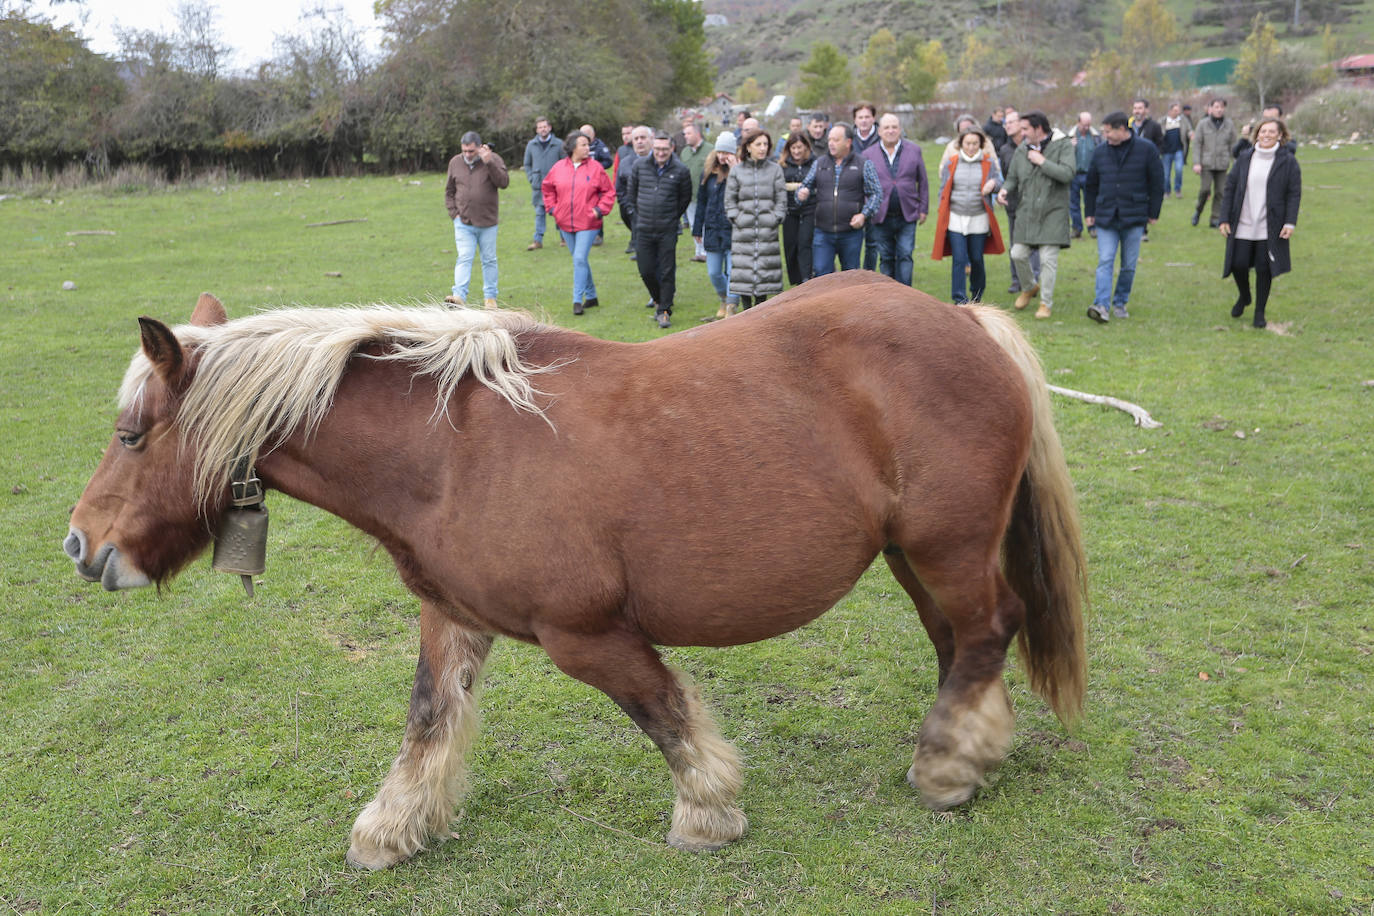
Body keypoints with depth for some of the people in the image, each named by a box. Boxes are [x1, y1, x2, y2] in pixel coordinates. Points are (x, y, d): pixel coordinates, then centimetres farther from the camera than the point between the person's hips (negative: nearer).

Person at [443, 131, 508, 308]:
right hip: (463, 223, 1)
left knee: (489, 260, 8)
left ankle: (490, 297, 18)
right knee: (464, 259, -10)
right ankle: (459, 296, -17)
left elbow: (504, 182, -18)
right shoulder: (455, 162, 5)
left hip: (488, 223, -1)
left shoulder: (494, 160, -3)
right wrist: (454, 213, 3)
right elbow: (449, 191, 14)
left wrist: (489, 163, -25)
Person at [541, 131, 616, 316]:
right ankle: (591, 296, 27)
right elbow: (547, 188, 18)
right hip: (565, 223, 4)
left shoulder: (595, 167, -4)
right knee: (578, 260, 12)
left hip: (588, 223, -4)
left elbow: (609, 192, 2)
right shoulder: (559, 167, 4)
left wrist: (600, 210, -8)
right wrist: (552, 207, 8)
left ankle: (578, 300, -6)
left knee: (580, 259, -12)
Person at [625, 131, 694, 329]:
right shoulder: (639, 166, 1)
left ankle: (664, 310, 8)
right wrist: (637, 216, 10)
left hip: (668, 231, -2)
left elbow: (685, 198, 8)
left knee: (667, 272, -2)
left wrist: (673, 218, 9)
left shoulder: (680, 170, -4)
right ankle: (658, 299, 30)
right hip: (644, 230, 2)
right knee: (646, 271, 4)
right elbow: (630, 193, 12)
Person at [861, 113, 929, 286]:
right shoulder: (869, 155, 3)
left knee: (905, 256, -4)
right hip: (881, 217, 0)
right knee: (886, 259, 7)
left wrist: (923, 209, 5)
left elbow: (923, 182, 8)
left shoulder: (914, 150, 5)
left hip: (907, 215, 0)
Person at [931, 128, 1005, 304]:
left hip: (979, 219, 1)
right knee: (959, 259, -7)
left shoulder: (988, 162, 4)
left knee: (977, 259, 7)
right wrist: (942, 216, 5)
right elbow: (944, 190, 8)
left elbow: (999, 181, 5)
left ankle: (977, 296, 28)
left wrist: (993, 183, -20)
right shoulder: (950, 163, 4)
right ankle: (959, 299, -3)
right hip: (955, 218, -1)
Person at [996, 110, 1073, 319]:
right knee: (1018, 254, 2)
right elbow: (1013, 177, 15)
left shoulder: (1063, 145, -6)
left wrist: (1042, 161, -16)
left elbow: (1067, 174, -18)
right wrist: (1005, 189, -7)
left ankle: (1046, 303, 7)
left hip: (1052, 212, -4)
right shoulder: (1022, 149, 8)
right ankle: (1029, 288, 31)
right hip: (1027, 212, 4)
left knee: (1048, 259, -6)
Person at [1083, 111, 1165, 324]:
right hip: (1105, 218, 1)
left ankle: (1120, 303, 18)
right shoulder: (1101, 151, 7)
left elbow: (1157, 183, 2)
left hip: (1134, 218, -1)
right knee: (1105, 261, -10)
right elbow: (1092, 184, 15)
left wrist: (1153, 213, 0)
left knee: (1129, 266, 5)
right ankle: (1101, 305, -18)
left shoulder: (1146, 149, -1)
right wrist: (1089, 212, 11)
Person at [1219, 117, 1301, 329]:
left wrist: (1290, 222, -10)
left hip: (1270, 228, -2)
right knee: (1238, 265, 0)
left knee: (1263, 269, 1)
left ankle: (1260, 312, 17)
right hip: (1242, 225, 2)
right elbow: (1229, 189, 7)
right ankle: (1243, 297, 32)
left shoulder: (1288, 161, -1)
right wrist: (1225, 219, 1)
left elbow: (1294, 194, -1)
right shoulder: (1244, 158, 5)